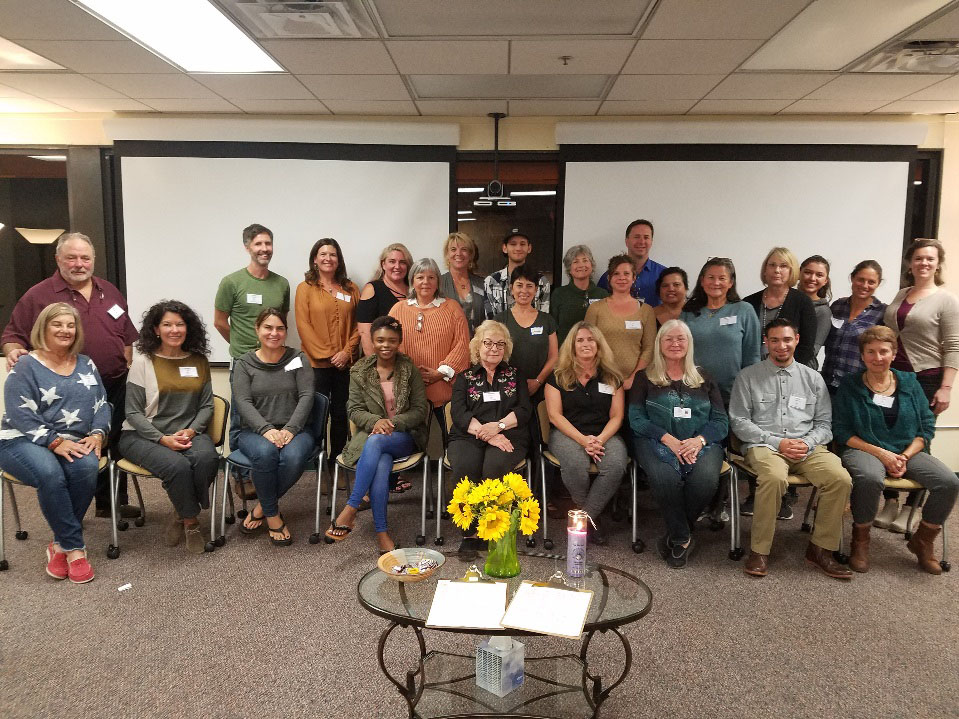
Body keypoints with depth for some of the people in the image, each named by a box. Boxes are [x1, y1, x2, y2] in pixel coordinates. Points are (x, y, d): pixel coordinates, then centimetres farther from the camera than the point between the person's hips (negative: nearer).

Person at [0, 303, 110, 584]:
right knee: (50, 473, -36)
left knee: (87, 467, -31)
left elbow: (101, 405, 11)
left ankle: (61, 545, -15)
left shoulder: (86, 365, 14)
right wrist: (55, 443, -21)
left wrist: (97, 434, -8)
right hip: (25, 442, -3)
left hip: (74, 443, 3)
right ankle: (75, 547, -23)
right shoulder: (26, 366, -1)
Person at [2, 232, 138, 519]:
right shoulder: (38, 296, -1)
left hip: (114, 388, 4)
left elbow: (127, 335, 17)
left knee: (112, 447, 13)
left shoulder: (109, 292, 11)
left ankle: (112, 503, 27)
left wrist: (126, 371, 13)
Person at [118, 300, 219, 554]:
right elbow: (133, 412, -3)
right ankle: (191, 522, -5)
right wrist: (163, 439, -16)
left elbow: (206, 405, 9)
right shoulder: (143, 361, -1)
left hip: (187, 433, 3)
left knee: (206, 457, -31)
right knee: (178, 465, -32)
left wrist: (191, 431, -11)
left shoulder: (199, 361, 8)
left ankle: (181, 514, -5)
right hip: (144, 435, -3)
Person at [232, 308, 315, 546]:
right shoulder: (244, 363, 9)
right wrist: (266, 429, -20)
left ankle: (262, 508, -8)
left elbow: (306, 396, -1)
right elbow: (243, 402, -3)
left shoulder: (299, 359, 9)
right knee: (265, 453, -36)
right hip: (255, 430, 0)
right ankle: (272, 515, -14)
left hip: (295, 430, 0)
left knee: (293, 457, -34)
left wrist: (290, 429, -17)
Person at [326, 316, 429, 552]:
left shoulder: (409, 369, 5)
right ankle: (381, 533, -30)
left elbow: (420, 409, 3)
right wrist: (375, 421, -16)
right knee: (381, 465, -35)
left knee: (375, 442, -36)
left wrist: (394, 423, -14)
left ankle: (350, 510, -31)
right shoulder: (359, 371, 8)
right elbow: (355, 410, 6)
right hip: (370, 434, 1)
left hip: (405, 437, -1)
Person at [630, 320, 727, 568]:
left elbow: (721, 421, 10)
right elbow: (636, 418, 2)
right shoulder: (645, 378, 14)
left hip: (700, 443, 2)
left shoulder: (704, 380, 19)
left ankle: (675, 535, -6)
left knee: (706, 479, -31)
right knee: (664, 477, -35)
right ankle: (683, 538, -11)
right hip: (657, 442, -1)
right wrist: (668, 439, -14)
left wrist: (699, 440, -12)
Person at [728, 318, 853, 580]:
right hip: (764, 445, -3)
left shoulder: (813, 378, 18)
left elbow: (824, 423, 16)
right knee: (774, 478, -37)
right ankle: (759, 551, -20)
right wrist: (777, 442, -9)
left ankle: (821, 549, -8)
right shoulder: (748, 377, 9)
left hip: (808, 448, 3)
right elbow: (738, 421, 2)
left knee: (841, 479, -26)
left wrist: (808, 443, -6)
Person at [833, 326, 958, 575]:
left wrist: (906, 456, -8)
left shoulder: (909, 382, 11)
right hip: (864, 450, -4)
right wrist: (881, 454, -13)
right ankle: (860, 540, -11)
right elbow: (842, 432, -2)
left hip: (908, 452, 4)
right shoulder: (850, 385, 2)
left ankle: (922, 541, 4)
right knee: (870, 478, -38)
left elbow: (927, 426, 9)